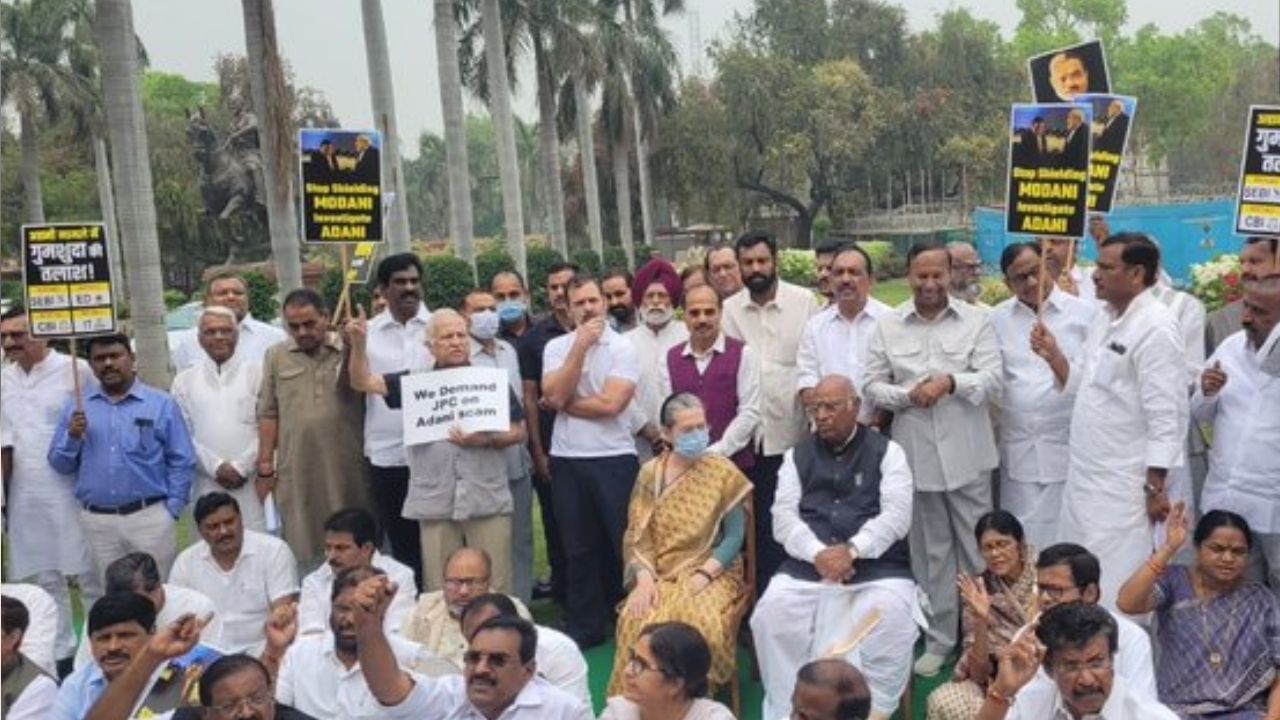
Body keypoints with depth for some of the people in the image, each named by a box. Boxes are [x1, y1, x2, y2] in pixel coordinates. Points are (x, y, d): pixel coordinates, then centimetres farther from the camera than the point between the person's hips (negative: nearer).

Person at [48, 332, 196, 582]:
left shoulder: (161, 404, 0)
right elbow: (59, 464, 10)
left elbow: (181, 462, 0)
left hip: (149, 516, -3)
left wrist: (171, 511, -5)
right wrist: (72, 437, -8)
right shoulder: (76, 407, 9)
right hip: (97, 520, 3)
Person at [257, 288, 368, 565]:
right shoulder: (277, 356, 8)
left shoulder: (349, 352, 4)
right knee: (301, 546, 5)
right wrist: (265, 467, 3)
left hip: (345, 470, -1)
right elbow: (268, 414, 7)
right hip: (295, 473, 1)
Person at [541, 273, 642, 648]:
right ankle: (585, 625, 23)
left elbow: (610, 404, -16)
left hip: (614, 458, -3)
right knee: (578, 547, 12)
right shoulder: (556, 347, 5)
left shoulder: (623, 346, -5)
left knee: (626, 542, 4)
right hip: (567, 460, 3)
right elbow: (554, 396, -11)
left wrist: (566, 404, -5)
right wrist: (580, 346, -12)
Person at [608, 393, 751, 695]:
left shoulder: (723, 472, -1)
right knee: (636, 621, -28)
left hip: (710, 573, -1)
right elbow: (637, 536, 2)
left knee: (700, 623, -32)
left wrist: (703, 575, -16)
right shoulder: (650, 473, 4)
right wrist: (645, 579, -15)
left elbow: (735, 536, -3)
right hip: (659, 574, 1)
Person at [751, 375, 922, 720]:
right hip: (808, 564, 2)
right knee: (771, 611, -25)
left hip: (877, 564, -2)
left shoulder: (886, 451, 8)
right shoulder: (797, 455, 15)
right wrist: (818, 553, -15)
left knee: (892, 615, -32)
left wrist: (852, 550, -19)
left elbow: (896, 515, -4)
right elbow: (784, 517, 4)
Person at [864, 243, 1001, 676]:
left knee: (977, 548, 7)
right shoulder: (888, 325, 4)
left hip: (966, 453, -1)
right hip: (917, 453, 2)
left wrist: (951, 382, -22)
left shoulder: (976, 320, 0)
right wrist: (907, 396, -14)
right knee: (929, 551, 11)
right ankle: (938, 640, 23)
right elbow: (872, 385, 4)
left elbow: (993, 380, -6)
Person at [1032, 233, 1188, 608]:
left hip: (1123, 484, -8)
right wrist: (1054, 356, 1)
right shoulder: (1105, 317, 11)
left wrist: (1155, 486, -18)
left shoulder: (1155, 327, -16)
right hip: (1083, 476, 9)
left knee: (1114, 594, -4)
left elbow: (1167, 415, -18)